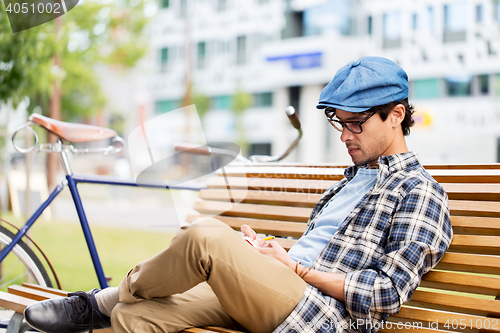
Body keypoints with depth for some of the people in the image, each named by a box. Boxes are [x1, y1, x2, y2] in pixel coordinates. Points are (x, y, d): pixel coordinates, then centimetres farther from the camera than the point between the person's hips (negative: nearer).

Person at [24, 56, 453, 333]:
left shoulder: (420, 192, 0)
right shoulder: (352, 178, 28)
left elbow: (389, 292, -11)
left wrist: (298, 269, -8)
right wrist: (267, 253, 8)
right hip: (273, 295, 9)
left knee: (207, 236, -29)